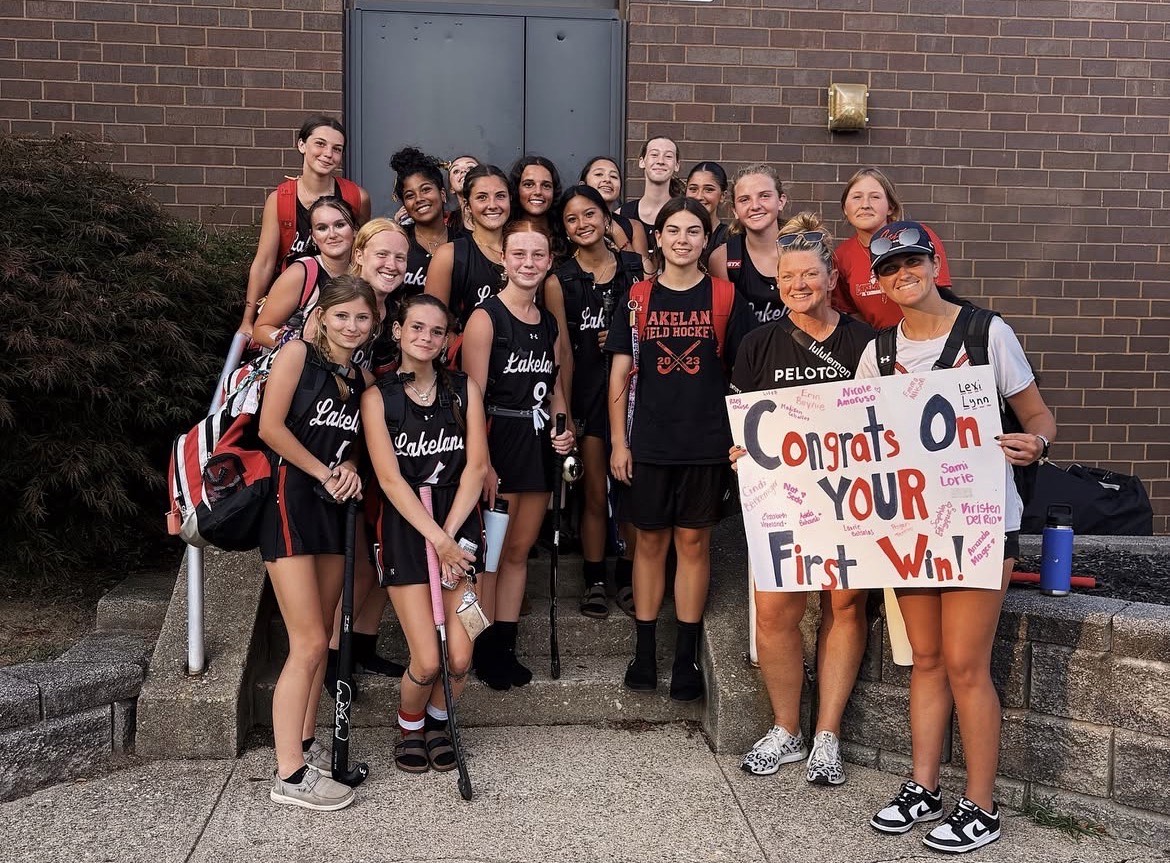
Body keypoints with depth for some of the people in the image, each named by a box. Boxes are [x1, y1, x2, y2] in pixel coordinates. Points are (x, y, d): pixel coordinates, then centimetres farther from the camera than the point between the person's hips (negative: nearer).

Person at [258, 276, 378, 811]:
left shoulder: (363, 378, 13)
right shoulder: (298, 354, -5)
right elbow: (270, 426, -13)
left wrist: (349, 470, -2)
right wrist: (323, 472, -10)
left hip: (334, 507, 7)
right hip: (291, 501, -7)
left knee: (320, 640, 12)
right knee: (308, 644, -10)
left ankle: (306, 745, 25)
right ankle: (290, 775, -4)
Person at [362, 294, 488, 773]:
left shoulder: (463, 389, 5)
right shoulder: (378, 396, -2)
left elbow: (477, 466, 0)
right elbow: (391, 479, -9)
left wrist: (450, 534, -10)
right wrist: (437, 540, -16)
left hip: (459, 526, 3)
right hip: (405, 530, -2)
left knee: (460, 658, -4)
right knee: (427, 661, -8)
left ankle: (438, 721, 27)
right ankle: (409, 727, 23)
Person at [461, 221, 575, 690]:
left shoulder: (549, 322, 11)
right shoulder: (485, 318, -9)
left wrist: (562, 428, 1)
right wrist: (482, 463, -19)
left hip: (538, 445, 7)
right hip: (498, 440, -6)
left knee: (520, 550, 12)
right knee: (490, 552, 1)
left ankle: (505, 645, 22)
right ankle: (483, 650, 13)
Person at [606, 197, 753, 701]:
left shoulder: (726, 298, 2)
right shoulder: (638, 298, 4)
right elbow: (619, 373, 5)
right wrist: (618, 442, 0)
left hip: (707, 444, -1)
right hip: (649, 443, 1)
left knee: (693, 544, 5)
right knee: (650, 542, 7)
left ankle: (686, 657, 14)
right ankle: (644, 651, 17)